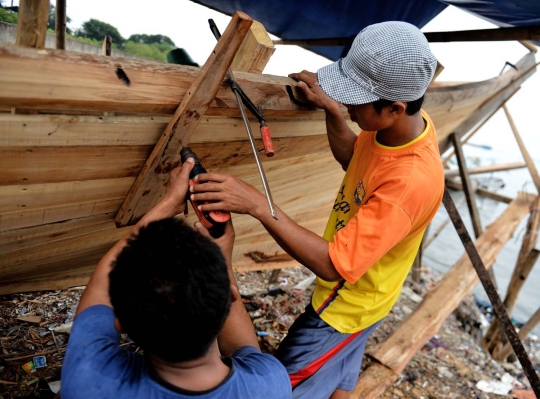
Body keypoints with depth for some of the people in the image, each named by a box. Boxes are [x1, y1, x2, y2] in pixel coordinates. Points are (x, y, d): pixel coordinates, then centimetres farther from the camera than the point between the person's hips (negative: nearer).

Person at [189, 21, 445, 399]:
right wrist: (332, 109, -11)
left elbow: (333, 264, -37)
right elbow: (353, 158, 6)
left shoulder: (413, 182, -39)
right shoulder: (406, 124, -14)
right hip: (349, 291, 8)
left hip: (347, 305, -8)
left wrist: (257, 203, -42)